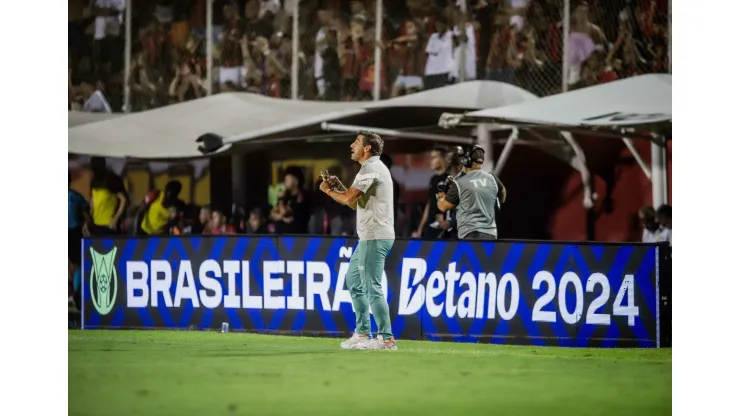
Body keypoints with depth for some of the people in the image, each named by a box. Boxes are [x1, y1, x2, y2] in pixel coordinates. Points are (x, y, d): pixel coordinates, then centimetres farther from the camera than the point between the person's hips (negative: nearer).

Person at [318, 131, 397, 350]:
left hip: (375, 237, -11)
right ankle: (363, 334, 21)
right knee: (354, 281, 18)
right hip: (368, 237, 11)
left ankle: (386, 338, -11)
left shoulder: (371, 168, -13)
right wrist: (339, 187, 10)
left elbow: (349, 199, -19)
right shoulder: (373, 168, 20)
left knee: (372, 287, -11)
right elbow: (355, 202, 22)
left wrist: (328, 190, -3)